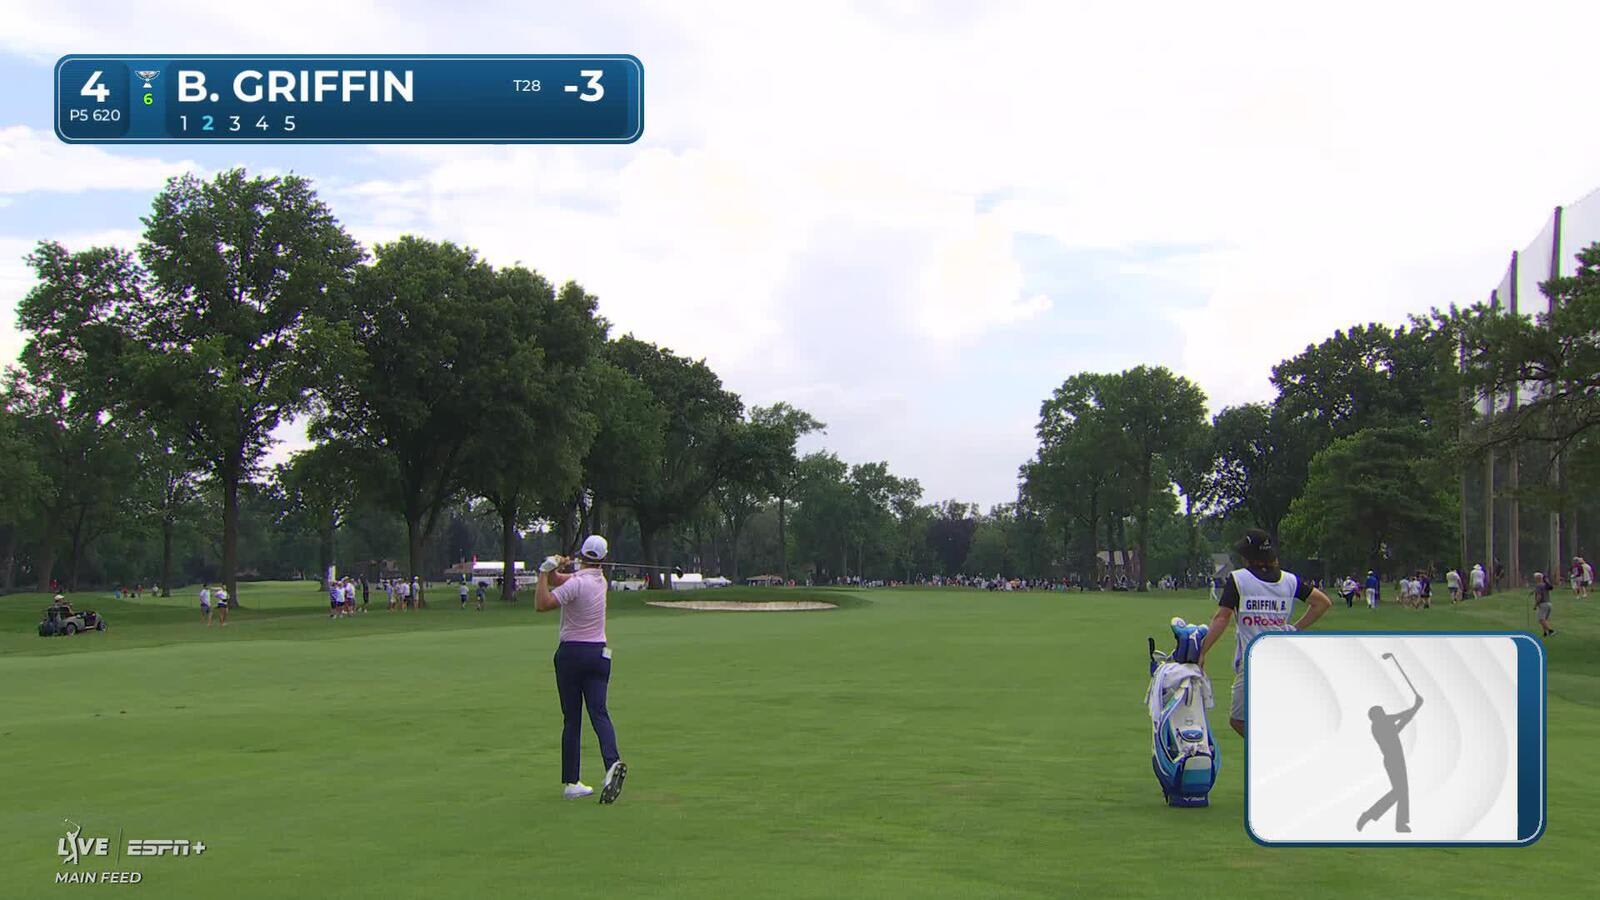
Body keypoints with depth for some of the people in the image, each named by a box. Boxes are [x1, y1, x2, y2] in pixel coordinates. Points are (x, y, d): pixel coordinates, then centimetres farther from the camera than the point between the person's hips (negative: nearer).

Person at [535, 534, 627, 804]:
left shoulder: (576, 583, -13)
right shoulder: (600, 580, 9)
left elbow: (542, 604, -19)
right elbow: (558, 580, 13)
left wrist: (545, 572, -15)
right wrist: (551, 571, -7)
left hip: (571, 653, -4)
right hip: (598, 653, 4)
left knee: (571, 720, 2)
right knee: (599, 713, -5)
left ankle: (570, 782, 5)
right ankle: (612, 762, -29)